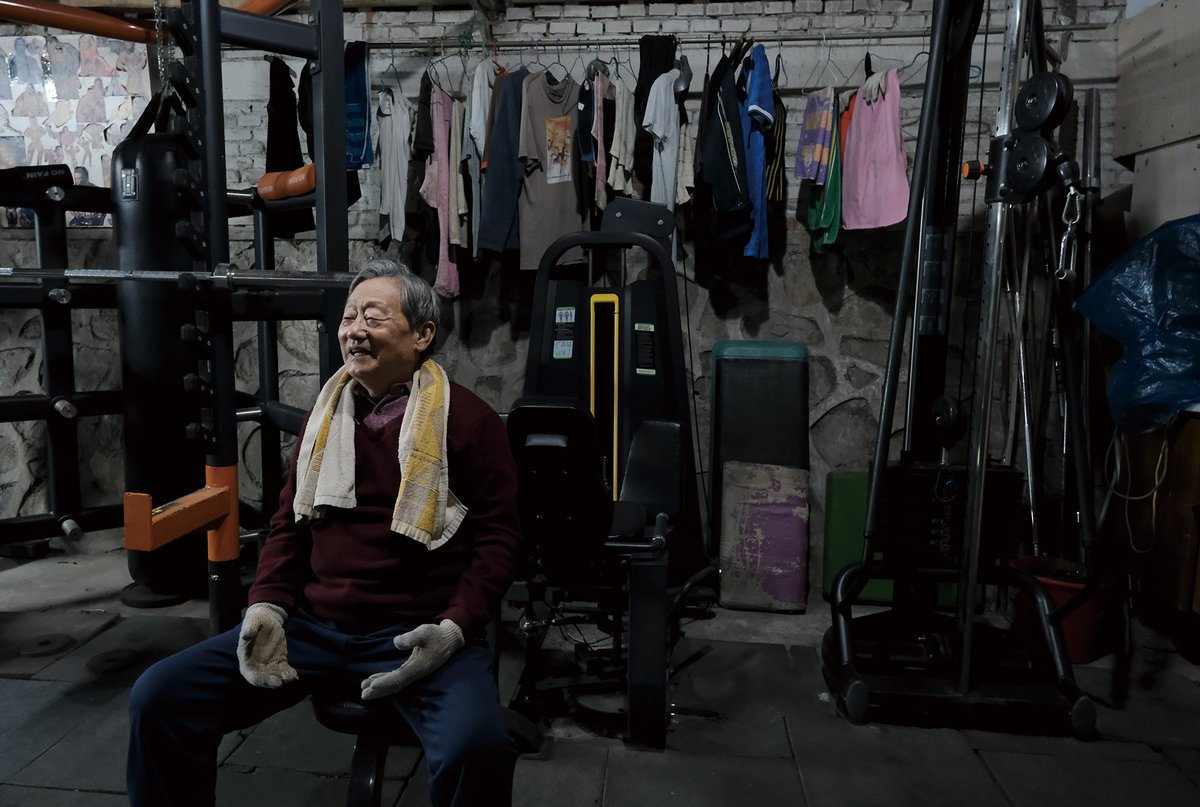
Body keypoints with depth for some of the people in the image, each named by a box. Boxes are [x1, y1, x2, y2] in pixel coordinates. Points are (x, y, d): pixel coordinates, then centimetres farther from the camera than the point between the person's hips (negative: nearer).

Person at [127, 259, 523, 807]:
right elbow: (289, 522, 17)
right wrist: (267, 606, 1)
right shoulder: (326, 414, 13)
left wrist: (454, 629, -18)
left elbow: (497, 537, -4)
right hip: (311, 627, 5)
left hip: (416, 634, -5)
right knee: (159, 698, -8)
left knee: (475, 748, -33)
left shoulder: (467, 420, -3)